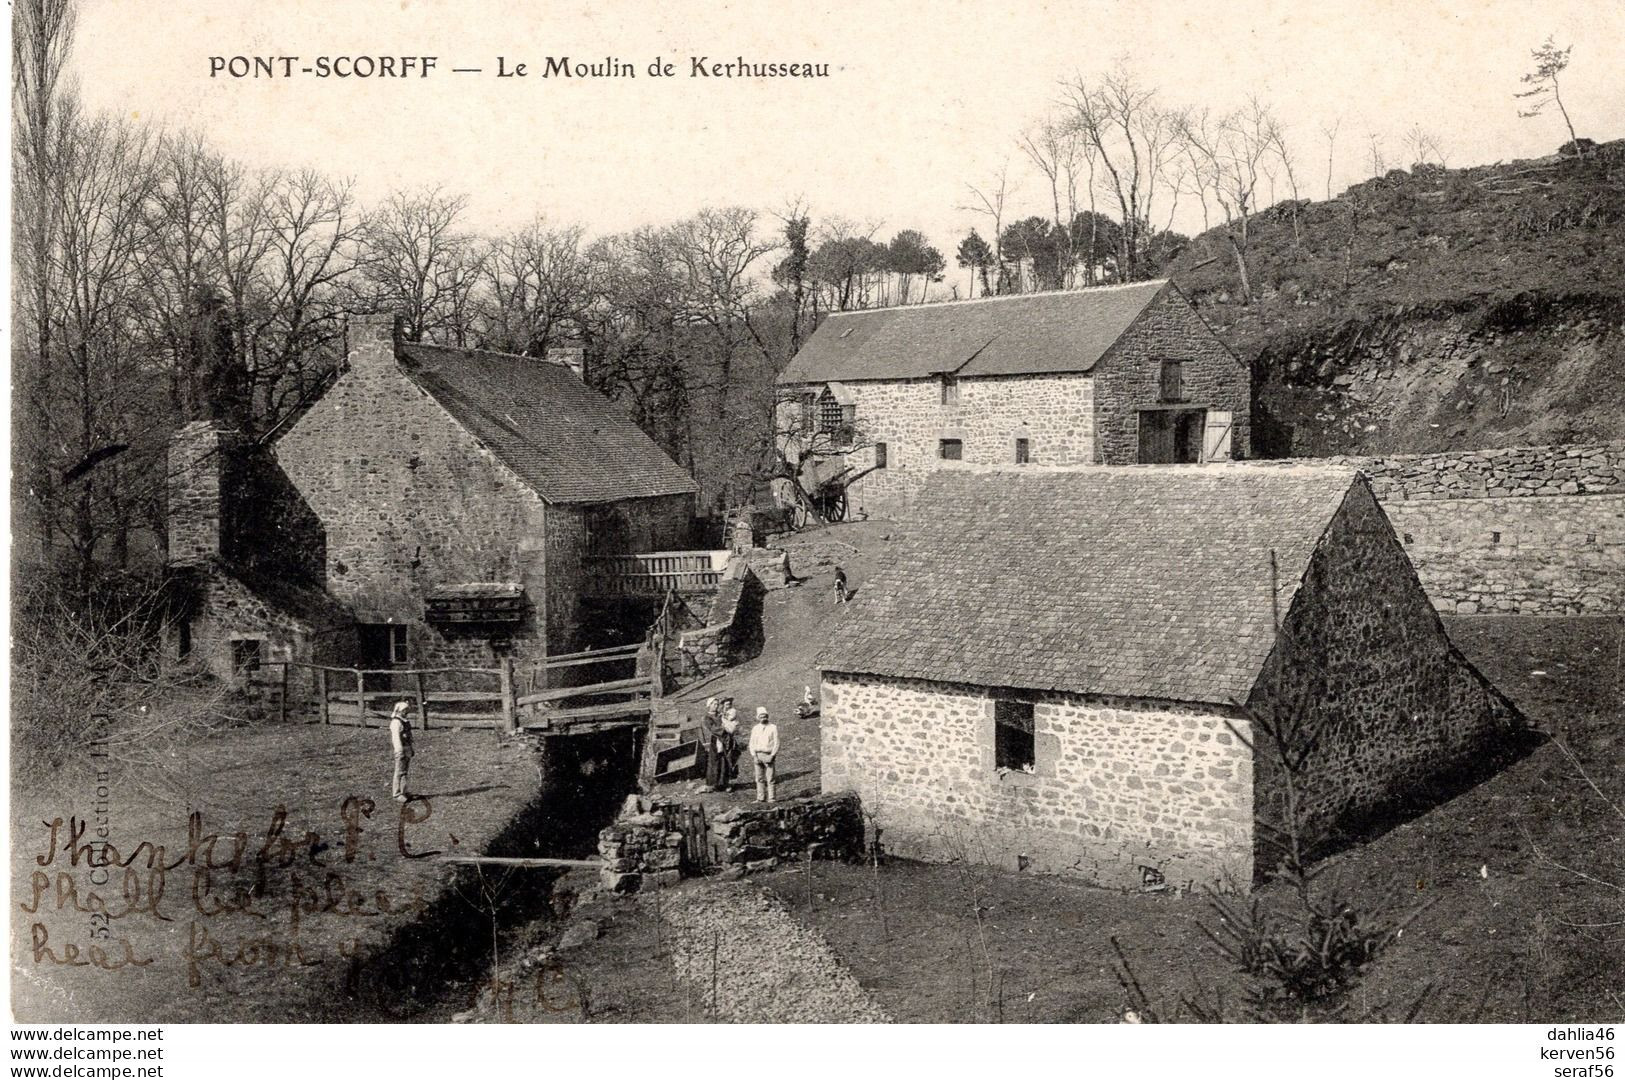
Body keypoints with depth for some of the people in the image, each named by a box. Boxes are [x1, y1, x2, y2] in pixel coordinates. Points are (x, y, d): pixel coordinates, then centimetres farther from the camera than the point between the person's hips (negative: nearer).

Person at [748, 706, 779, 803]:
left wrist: (772, 755, -10)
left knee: (770, 778, -5)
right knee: (759, 778, 5)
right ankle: (761, 798, 10)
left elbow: (776, 743, -1)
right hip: (757, 755, 3)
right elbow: (752, 743, 12)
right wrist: (754, 755, -2)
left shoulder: (773, 727, 3)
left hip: (768, 755, -3)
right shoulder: (755, 729, 13)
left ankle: (771, 798, -3)